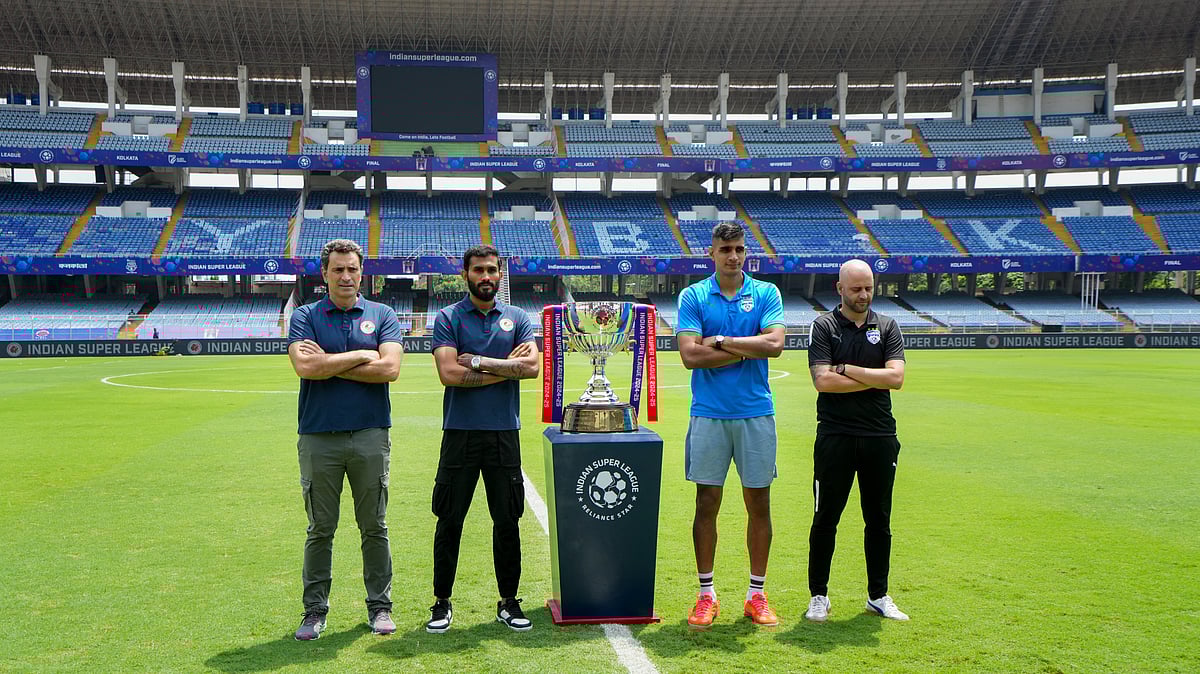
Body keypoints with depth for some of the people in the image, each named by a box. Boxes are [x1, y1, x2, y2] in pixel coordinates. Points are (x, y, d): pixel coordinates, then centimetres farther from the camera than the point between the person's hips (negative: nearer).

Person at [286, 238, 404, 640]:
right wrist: (361, 356, -8)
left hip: (371, 435, 1)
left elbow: (390, 368, -9)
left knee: (374, 527, 8)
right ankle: (315, 610, 19)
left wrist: (329, 364, -9)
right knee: (320, 529, 7)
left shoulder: (382, 315, 6)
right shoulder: (305, 317, 5)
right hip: (319, 437, 0)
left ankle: (379, 606, 20)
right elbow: (305, 367, -13)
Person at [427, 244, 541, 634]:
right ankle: (442, 602, 18)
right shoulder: (448, 318, 2)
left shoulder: (517, 318, 8)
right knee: (449, 520, 5)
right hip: (460, 433, -2)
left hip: (505, 432, 2)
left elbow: (533, 366, -8)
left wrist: (479, 361, -12)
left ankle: (508, 602, 20)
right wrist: (506, 367, -8)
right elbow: (449, 374, -12)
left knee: (507, 520, 8)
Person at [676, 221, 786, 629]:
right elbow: (690, 355, -10)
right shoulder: (693, 296, 2)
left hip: (756, 414, 1)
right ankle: (706, 594, 17)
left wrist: (720, 341, -10)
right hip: (708, 414, -1)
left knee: (759, 503, 6)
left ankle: (757, 595, 19)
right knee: (707, 504, 4)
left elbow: (775, 344, -11)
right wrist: (747, 350, -9)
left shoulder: (766, 293, 5)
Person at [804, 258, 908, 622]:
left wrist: (847, 369, -9)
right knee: (826, 518, 3)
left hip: (880, 436, 3)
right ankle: (818, 595, 16)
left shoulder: (887, 327, 8)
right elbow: (823, 381, -13)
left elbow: (896, 377, -6)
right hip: (835, 436, -3)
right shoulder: (823, 326, 0)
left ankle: (878, 596, 24)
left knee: (879, 520, 11)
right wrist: (875, 379, -7)